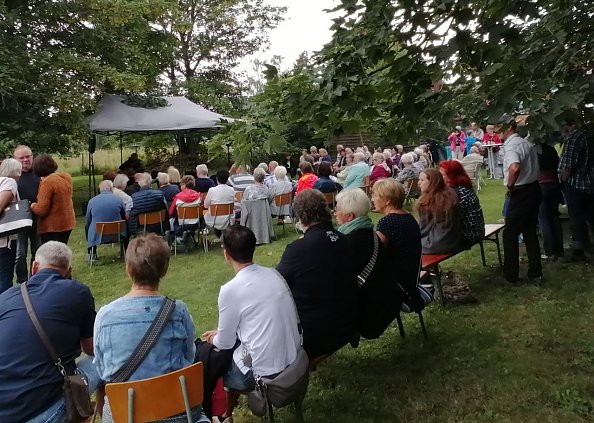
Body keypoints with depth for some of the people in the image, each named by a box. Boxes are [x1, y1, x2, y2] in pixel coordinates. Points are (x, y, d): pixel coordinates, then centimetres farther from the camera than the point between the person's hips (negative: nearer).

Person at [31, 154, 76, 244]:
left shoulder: (47, 182, -19)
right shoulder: (66, 178, 3)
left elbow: (41, 210, -21)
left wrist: (33, 206, 1)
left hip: (52, 227, -8)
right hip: (68, 223, 8)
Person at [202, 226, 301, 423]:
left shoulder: (230, 290, -18)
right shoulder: (274, 274, 1)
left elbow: (226, 343, -7)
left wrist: (215, 339, 16)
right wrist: (221, 333, 21)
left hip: (265, 374, -6)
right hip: (294, 361, 6)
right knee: (236, 342, 27)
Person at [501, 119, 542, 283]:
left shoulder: (510, 146, -18)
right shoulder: (526, 143, 11)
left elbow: (515, 168, -38)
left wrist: (510, 186, -20)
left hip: (521, 194, -9)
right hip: (534, 189, 9)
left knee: (510, 235, 4)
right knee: (530, 233, 16)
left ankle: (510, 275, 13)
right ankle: (535, 274, 22)